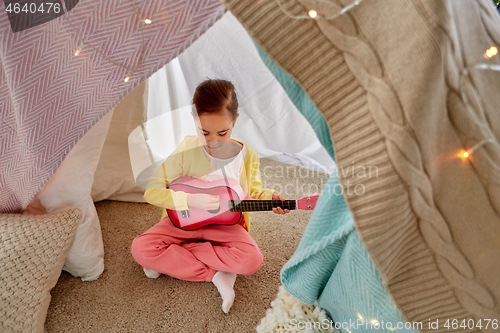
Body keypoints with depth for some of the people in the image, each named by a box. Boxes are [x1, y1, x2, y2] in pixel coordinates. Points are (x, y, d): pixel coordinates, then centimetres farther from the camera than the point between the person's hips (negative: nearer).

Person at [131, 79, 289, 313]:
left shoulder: (247, 156, -8)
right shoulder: (187, 150, -15)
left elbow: (253, 191, 8)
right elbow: (150, 191, -14)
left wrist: (270, 198, -14)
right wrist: (189, 200, -25)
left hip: (226, 223, 1)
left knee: (252, 260, -25)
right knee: (141, 248, -22)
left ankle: (171, 260, -12)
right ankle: (216, 275, -15)